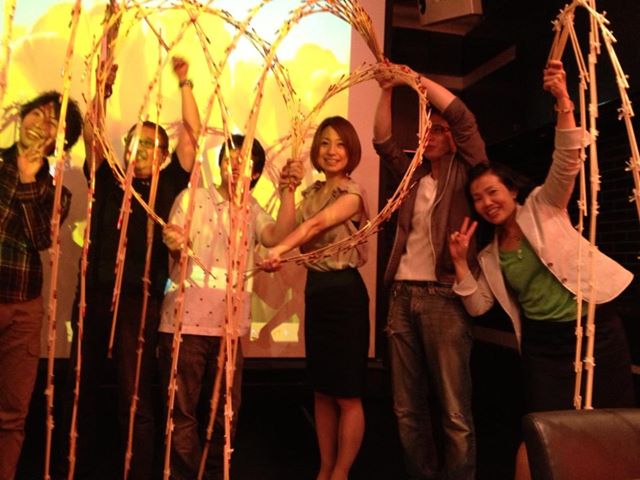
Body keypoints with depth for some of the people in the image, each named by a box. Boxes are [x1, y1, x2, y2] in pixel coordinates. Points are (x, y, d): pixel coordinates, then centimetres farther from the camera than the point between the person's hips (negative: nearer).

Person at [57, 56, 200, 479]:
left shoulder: (168, 185, 6)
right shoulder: (108, 179, 12)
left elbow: (192, 134, -1)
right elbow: (91, 134, 3)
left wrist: (185, 83, -2)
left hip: (140, 297, -3)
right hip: (94, 292, 3)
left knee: (136, 395, 2)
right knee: (82, 388, 14)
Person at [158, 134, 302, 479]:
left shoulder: (253, 211, 9)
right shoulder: (192, 198, 3)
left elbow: (277, 236, -11)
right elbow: (175, 244, -5)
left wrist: (288, 191, -20)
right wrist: (174, 244, -27)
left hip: (230, 326, 3)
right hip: (184, 321, -2)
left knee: (226, 411, 11)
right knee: (182, 410, 5)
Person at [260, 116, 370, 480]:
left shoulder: (353, 193, -10)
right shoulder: (312, 193, 13)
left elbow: (318, 223, -30)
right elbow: (303, 241, 4)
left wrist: (279, 250, -43)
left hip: (344, 291, -7)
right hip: (315, 290, 7)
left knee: (348, 394, 2)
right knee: (322, 391, 15)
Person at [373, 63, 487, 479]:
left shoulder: (465, 175, 6)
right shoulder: (415, 177, 20)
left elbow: (464, 119, -5)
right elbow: (383, 142, 13)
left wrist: (417, 79, -3)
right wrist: (388, 91, 3)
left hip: (443, 296, -5)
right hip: (403, 294, 6)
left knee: (454, 410, -3)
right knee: (408, 408, 10)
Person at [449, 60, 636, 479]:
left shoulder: (543, 207, -1)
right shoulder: (490, 254, 9)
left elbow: (568, 159, -17)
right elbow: (477, 306, 4)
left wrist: (563, 101, -30)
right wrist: (460, 261, -7)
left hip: (596, 327, -2)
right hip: (543, 343, 3)